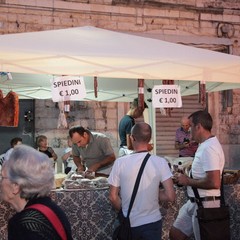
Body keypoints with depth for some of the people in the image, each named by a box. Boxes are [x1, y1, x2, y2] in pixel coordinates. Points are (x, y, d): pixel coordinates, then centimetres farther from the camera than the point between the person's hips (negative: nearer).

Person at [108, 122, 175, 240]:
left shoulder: (120, 162, -12)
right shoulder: (160, 162, -12)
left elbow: (113, 197, -6)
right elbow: (170, 196, -14)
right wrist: (153, 195, 5)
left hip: (129, 223, 1)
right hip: (152, 222, -1)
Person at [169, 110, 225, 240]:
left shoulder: (208, 148, -22)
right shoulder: (204, 145, 10)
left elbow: (214, 183, -30)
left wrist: (188, 181, -18)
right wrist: (186, 178, 7)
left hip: (205, 204, -10)